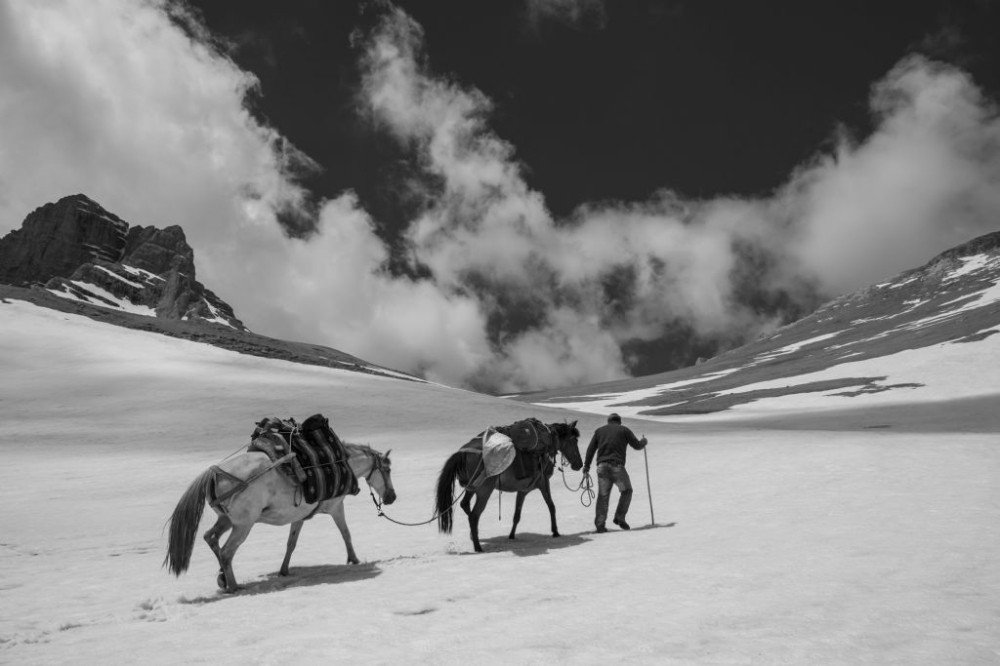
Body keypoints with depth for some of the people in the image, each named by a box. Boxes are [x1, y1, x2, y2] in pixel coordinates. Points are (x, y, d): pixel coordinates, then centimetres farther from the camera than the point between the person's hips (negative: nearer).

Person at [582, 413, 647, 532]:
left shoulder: (599, 430, 17)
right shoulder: (624, 430, 9)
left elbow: (591, 449, 12)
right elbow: (637, 445, 13)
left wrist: (586, 466, 15)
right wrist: (643, 441, 35)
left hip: (602, 467, 3)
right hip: (617, 466, -3)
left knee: (603, 495, 6)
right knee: (627, 491, 15)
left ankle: (599, 523, -1)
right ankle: (619, 517, 6)